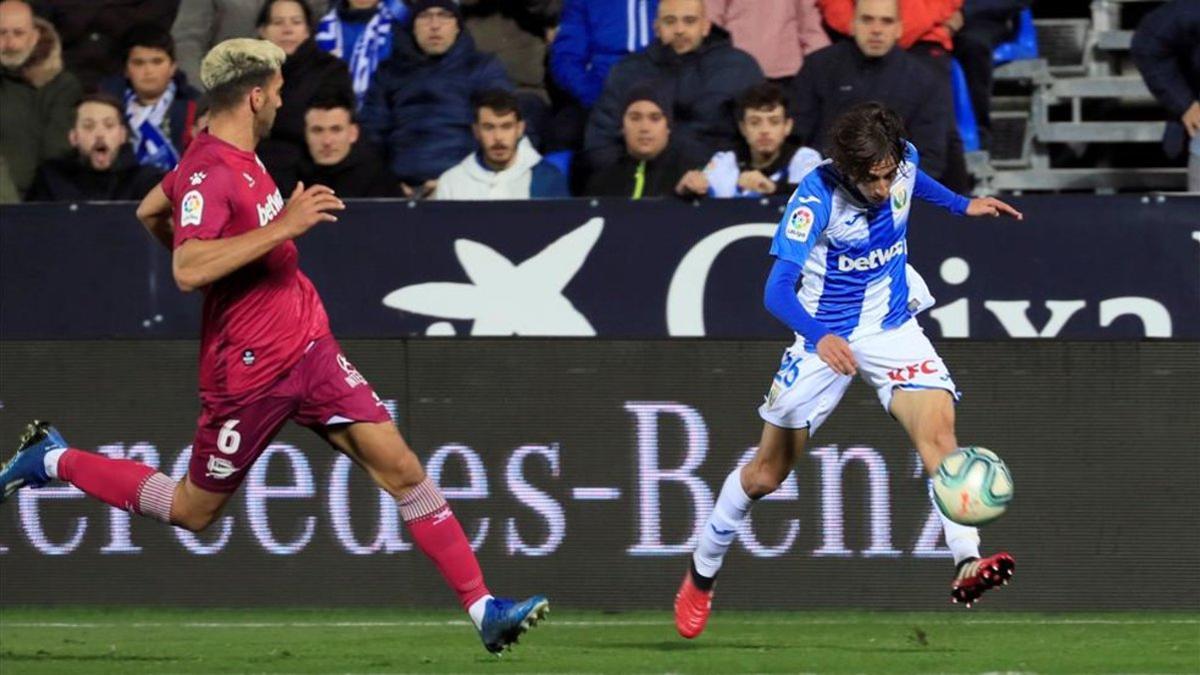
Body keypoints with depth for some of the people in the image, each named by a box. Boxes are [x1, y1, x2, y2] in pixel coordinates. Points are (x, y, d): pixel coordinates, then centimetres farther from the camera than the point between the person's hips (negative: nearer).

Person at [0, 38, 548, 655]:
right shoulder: (210, 173, -21)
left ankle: (483, 609, -3)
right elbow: (188, 270, -35)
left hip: (310, 350, 8)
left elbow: (149, 212, 23)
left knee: (402, 469, -3)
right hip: (252, 371, -8)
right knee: (192, 511, 9)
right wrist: (283, 227, -33)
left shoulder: (234, 158, 8)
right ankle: (53, 461, 28)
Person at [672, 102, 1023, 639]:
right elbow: (778, 289, -36)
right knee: (766, 473, 7)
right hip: (826, 337, -3)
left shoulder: (904, 161, -12)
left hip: (893, 330, 3)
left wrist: (962, 205, 15)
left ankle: (967, 566, -33)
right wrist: (820, 337, -52)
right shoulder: (816, 197, -28)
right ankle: (702, 573, 30)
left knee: (938, 431, -24)